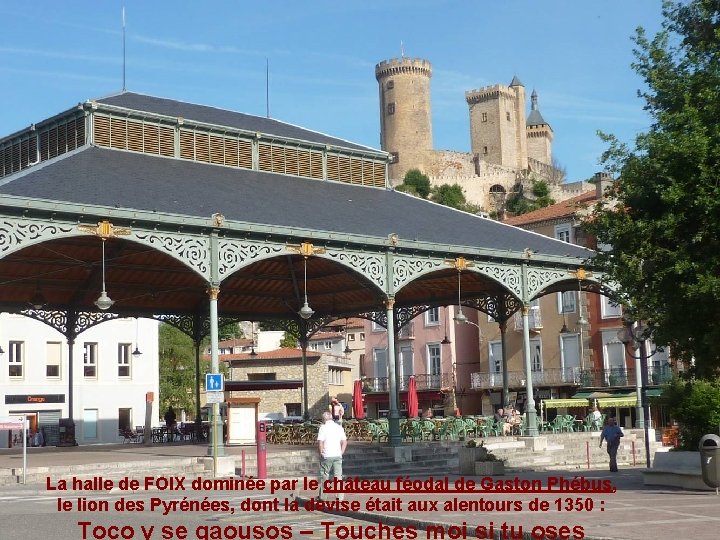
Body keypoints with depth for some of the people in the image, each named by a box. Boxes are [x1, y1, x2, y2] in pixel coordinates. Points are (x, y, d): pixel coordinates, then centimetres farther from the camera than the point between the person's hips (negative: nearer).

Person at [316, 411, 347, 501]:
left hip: (326, 456, -4)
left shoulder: (323, 427, -7)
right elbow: (344, 442, 8)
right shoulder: (339, 427, 8)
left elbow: (320, 443, -13)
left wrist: (321, 453, -2)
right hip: (337, 455, 4)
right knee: (338, 476, 3)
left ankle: (322, 497, 17)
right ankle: (340, 498, -1)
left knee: (324, 476, 9)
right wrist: (341, 452, 12)